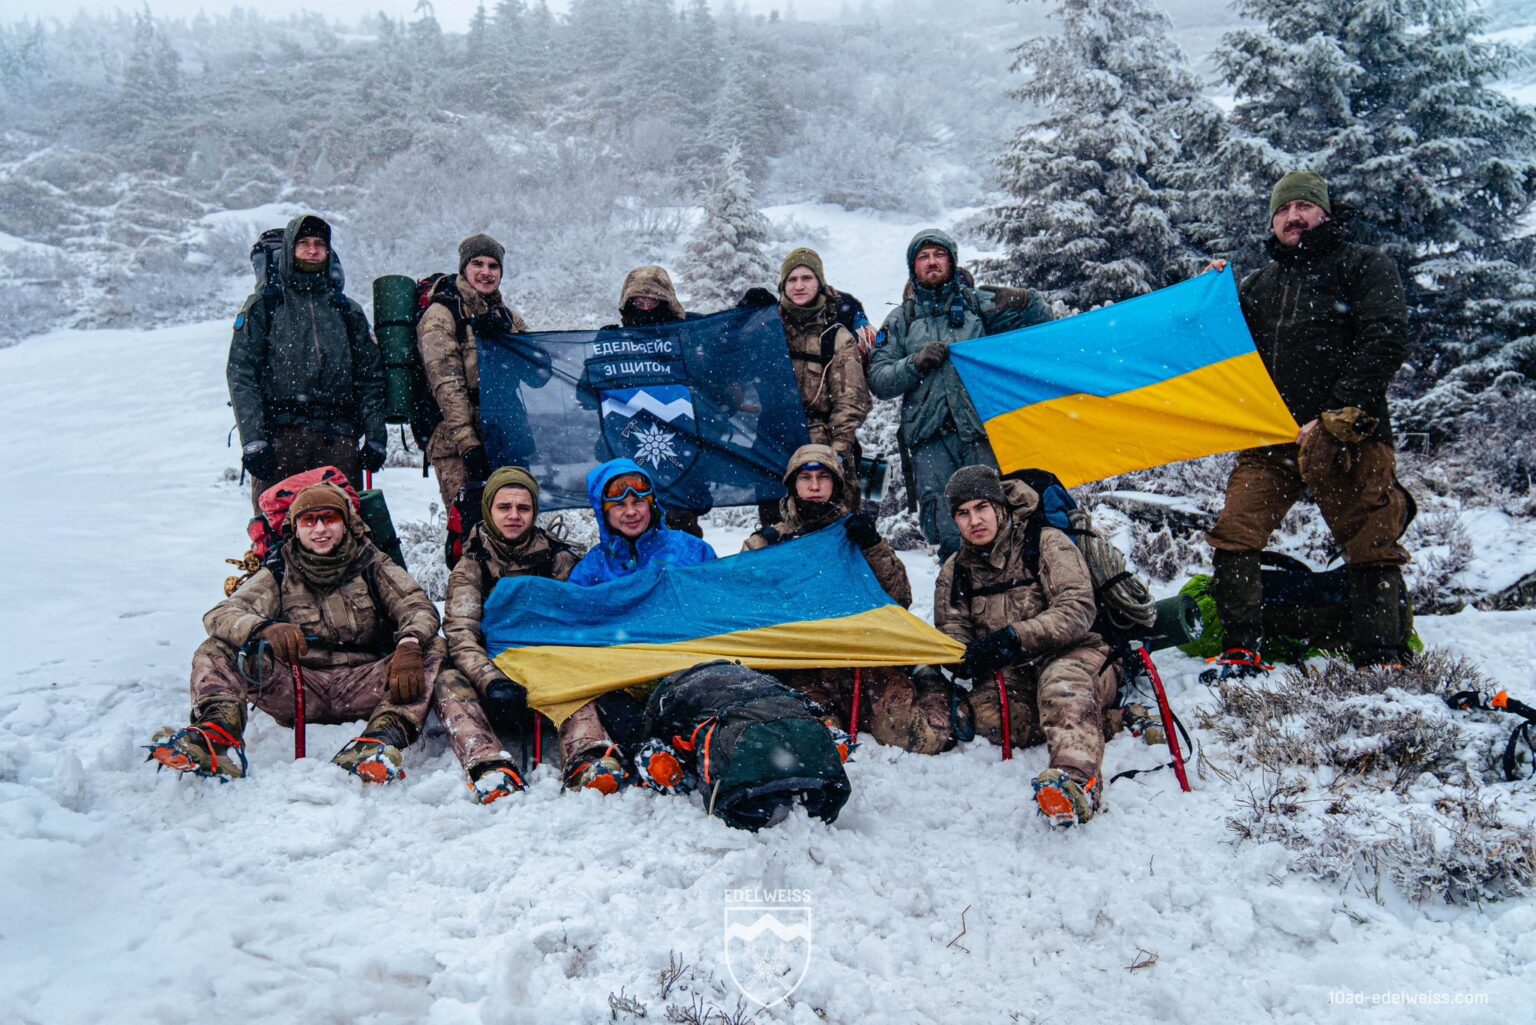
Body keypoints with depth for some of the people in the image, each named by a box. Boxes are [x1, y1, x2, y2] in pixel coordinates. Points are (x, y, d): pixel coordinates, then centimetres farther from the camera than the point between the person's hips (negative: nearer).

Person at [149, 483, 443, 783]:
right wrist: (265, 628, -30)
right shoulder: (279, 574, 9)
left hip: (364, 688, -1)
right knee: (215, 651, -13)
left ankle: (384, 735, -47)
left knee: (432, 647, -24)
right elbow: (221, 615, -5)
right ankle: (219, 733, -40)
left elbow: (419, 606, -5)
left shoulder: (372, 566, 9)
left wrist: (409, 645, -30)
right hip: (299, 691, 1)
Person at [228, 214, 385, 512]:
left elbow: (371, 377, 17)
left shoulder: (348, 311, 20)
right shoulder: (264, 305, 10)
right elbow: (241, 374, 2)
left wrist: (375, 438, 6)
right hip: (279, 435, -2)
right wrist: (253, 440, -10)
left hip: (338, 439, 3)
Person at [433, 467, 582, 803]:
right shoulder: (472, 565, 4)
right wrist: (492, 681, -31)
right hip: (491, 672, 0)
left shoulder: (559, 558, 6)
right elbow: (460, 633, -11)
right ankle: (490, 767, -54)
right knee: (449, 683, -31)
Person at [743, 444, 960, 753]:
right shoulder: (770, 541, 17)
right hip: (806, 671, 0)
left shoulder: (854, 531, 18)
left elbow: (900, 599, 6)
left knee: (928, 737, -20)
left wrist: (873, 546, -6)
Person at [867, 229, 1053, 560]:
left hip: (980, 431, -1)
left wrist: (1027, 303, 3)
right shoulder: (900, 320, 19)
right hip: (928, 438, 1)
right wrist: (915, 364, -4)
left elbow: (1041, 324, 21)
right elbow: (878, 381, 10)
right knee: (947, 536, -8)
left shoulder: (977, 303, 17)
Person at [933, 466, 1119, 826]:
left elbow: (1077, 609, -12)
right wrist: (972, 655, -13)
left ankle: (1077, 782, -65)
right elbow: (951, 634, 13)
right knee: (989, 714, -31)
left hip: (1069, 653, -4)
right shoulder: (955, 571, 13)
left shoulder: (1047, 544, -2)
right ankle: (1104, 721, -17)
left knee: (1062, 681, -40)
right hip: (1007, 673, 4)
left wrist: (1015, 636, -25)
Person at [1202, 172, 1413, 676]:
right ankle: (1242, 652, -2)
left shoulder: (1364, 265, 8)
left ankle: (1382, 663, 4)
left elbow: (1385, 341, -6)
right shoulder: (1259, 284, 23)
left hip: (1349, 439, -4)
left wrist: (1338, 416, -15)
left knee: (1372, 549, -4)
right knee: (1233, 535, -7)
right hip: (1271, 439, 4)